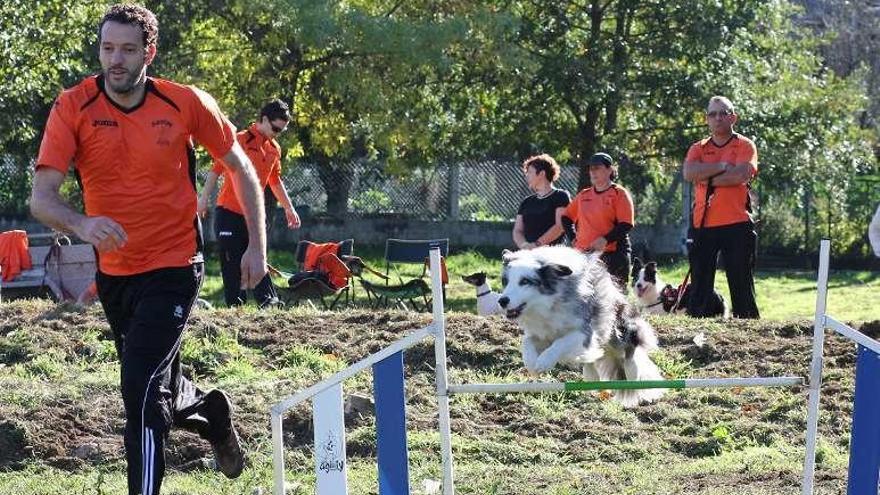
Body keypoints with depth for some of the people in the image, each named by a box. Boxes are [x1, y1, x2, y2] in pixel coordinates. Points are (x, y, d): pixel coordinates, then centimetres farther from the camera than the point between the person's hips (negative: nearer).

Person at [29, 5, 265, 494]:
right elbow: (42, 197, -19)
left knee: (141, 387, -19)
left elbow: (241, 168, 3)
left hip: (173, 267, -3)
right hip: (113, 273, 3)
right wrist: (82, 223, -40)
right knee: (160, 390, 20)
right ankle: (214, 416, 53)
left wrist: (258, 246, 1)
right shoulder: (73, 108, -11)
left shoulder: (186, 103, -11)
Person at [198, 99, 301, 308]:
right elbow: (216, 170, -10)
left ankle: (270, 302, -1)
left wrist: (288, 207, 23)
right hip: (229, 212, -5)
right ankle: (235, 306, 2)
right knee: (231, 263, -2)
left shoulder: (274, 149, 9)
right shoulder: (240, 141, -11)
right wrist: (204, 198, -13)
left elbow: (275, 180, 22)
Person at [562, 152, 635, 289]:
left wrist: (606, 239, -20)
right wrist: (574, 238, 10)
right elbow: (567, 217, 25)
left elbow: (626, 225, -9)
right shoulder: (583, 195, 16)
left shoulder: (619, 193, 0)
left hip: (612, 254, -5)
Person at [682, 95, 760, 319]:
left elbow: (741, 175, -14)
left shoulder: (745, 146, 4)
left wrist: (707, 178, -6)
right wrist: (723, 167, -10)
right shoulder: (698, 148, 14)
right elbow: (689, 173, -6)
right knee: (699, 289, 4)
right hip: (702, 226, 4)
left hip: (736, 225, -3)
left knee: (742, 287, -1)